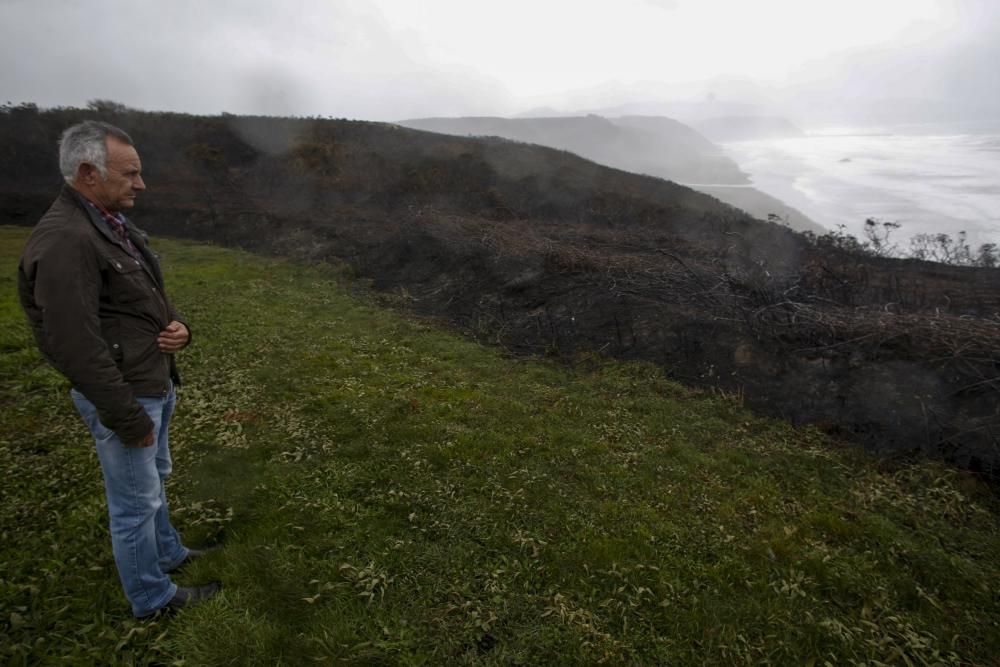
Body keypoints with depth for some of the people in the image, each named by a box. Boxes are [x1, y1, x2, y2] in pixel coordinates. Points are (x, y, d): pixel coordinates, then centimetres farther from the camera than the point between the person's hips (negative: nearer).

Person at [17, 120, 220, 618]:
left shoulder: (114, 224, 6)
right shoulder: (63, 241, -24)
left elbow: (149, 295, 18)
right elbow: (77, 348, -26)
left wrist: (177, 326, -4)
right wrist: (128, 420, -20)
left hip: (156, 384, 9)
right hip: (123, 396, -9)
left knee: (153, 479, 26)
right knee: (135, 502, 9)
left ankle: (168, 553, 47)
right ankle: (153, 597, 29)